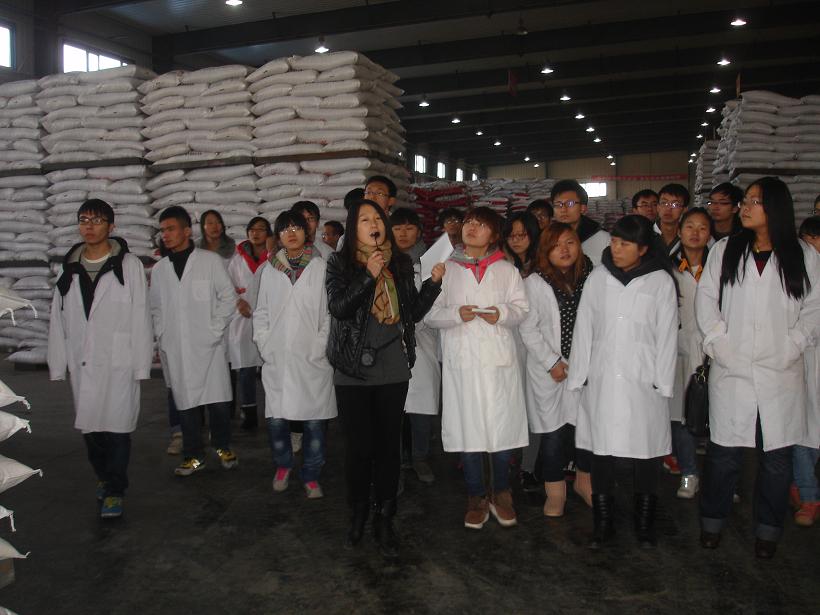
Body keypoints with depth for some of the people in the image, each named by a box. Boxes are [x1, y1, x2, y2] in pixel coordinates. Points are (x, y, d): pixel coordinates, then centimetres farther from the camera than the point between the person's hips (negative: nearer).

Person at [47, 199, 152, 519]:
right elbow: (58, 320, 10)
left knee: (117, 426, -2)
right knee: (89, 424, 13)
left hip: (118, 361, -4)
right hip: (82, 363, 4)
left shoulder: (128, 265, -4)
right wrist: (57, 365, 7)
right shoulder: (69, 269, 9)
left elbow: (140, 317, -6)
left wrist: (141, 365, -8)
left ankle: (114, 490, 12)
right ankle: (104, 475, 36)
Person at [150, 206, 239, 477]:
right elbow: (155, 308, 16)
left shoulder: (210, 260, 0)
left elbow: (228, 297, 1)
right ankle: (194, 455, 18)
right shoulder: (159, 269, 11)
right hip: (175, 350, 3)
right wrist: (161, 338, 6)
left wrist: (215, 330, -6)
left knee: (218, 401, -2)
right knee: (186, 404, 6)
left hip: (208, 345, -3)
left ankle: (223, 447, 18)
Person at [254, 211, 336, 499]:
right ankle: (283, 465, 29)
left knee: (314, 420, 1)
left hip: (311, 357, -2)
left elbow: (330, 311, -1)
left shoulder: (321, 267, 1)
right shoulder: (270, 269, 10)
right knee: (276, 419, 4)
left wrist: (321, 346, -7)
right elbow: (261, 311, 14)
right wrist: (265, 345, 4)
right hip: (277, 358, 2)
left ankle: (311, 476, 18)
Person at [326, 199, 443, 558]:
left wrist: (433, 283, -6)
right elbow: (338, 307, -15)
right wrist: (368, 275, -22)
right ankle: (358, 512, 29)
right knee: (359, 445, 7)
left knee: (388, 445, 7)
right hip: (353, 370, -2)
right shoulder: (340, 263, -1)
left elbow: (413, 313, 6)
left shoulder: (401, 264, 6)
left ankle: (384, 520, 21)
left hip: (393, 370, 2)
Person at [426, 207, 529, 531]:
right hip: (461, 360, 0)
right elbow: (430, 313, 5)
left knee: (503, 427, 1)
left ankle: (501, 494, 20)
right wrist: (456, 314, -13)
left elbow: (522, 308, 7)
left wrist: (502, 314, -13)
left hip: (499, 359, 0)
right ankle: (476, 497, 18)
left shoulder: (506, 269, 11)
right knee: (467, 429, 3)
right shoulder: (447, 269, 9)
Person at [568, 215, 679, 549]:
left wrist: (663, 382, -4)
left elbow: (667, 335, 1)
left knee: (646, 451, 6)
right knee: (602, 450, 6)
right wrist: (579, 376, 2)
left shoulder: (660, 282, 0)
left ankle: (644, 523, 23)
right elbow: (583, 329, 5)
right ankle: (603, 522, 19)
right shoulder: (598, 278, 5)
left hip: (643, 383, -1)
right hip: (601, 381, 2)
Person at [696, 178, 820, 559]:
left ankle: (768, 530, 24)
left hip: (780, 374, 0)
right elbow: (706, 298, 5)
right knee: (723, 452, 4)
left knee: (777, 458, 7)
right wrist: (718, 341, -6)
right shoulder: (724, 251, 8)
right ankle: (713, 522, 22)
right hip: (731, 371, 0)